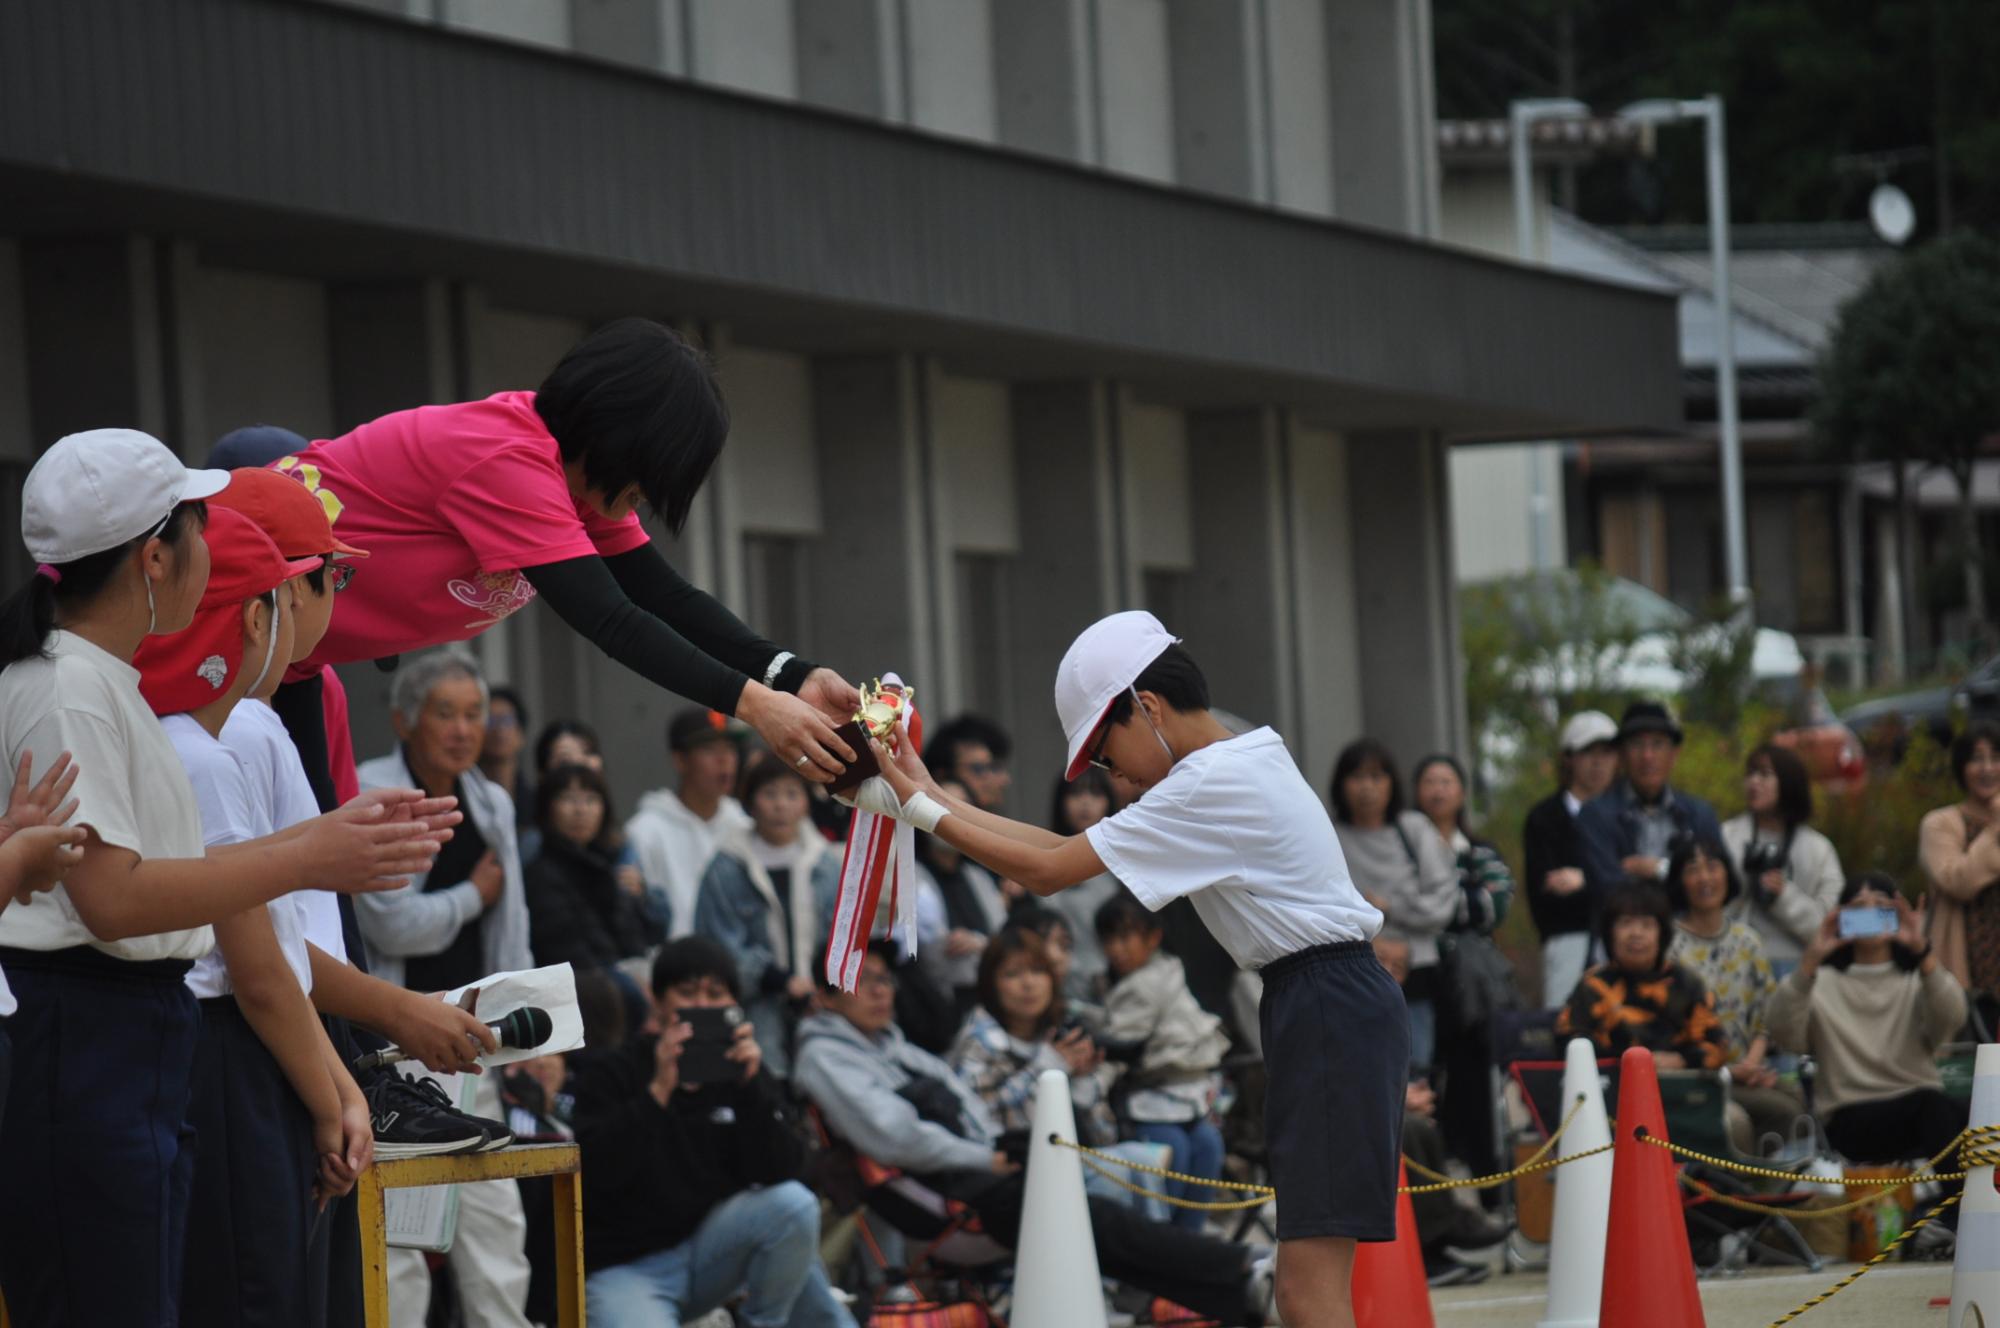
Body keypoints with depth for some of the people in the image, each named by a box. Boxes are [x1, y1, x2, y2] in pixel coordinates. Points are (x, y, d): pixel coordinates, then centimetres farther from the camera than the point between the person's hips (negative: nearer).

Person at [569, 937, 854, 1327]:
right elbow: (590, 1172, -21)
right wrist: (658, 1091, -29)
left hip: (711, 1248, 4)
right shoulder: (609, 1072, -6)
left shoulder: (742, 1071, 5)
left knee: (794, 1204, -23)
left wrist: (751, 1086, -22)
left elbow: (782, 1173, -9)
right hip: (627, 1268, -4)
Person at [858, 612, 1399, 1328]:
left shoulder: (1212, 786, -14)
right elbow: (1069, 850, 16)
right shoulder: (1244, 764, 17)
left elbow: (1047, 872, -12)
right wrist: (936, 797, 13)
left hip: (1330, 1017, -10)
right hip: (1321, 1007, 10)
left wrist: (923, 810, -2)